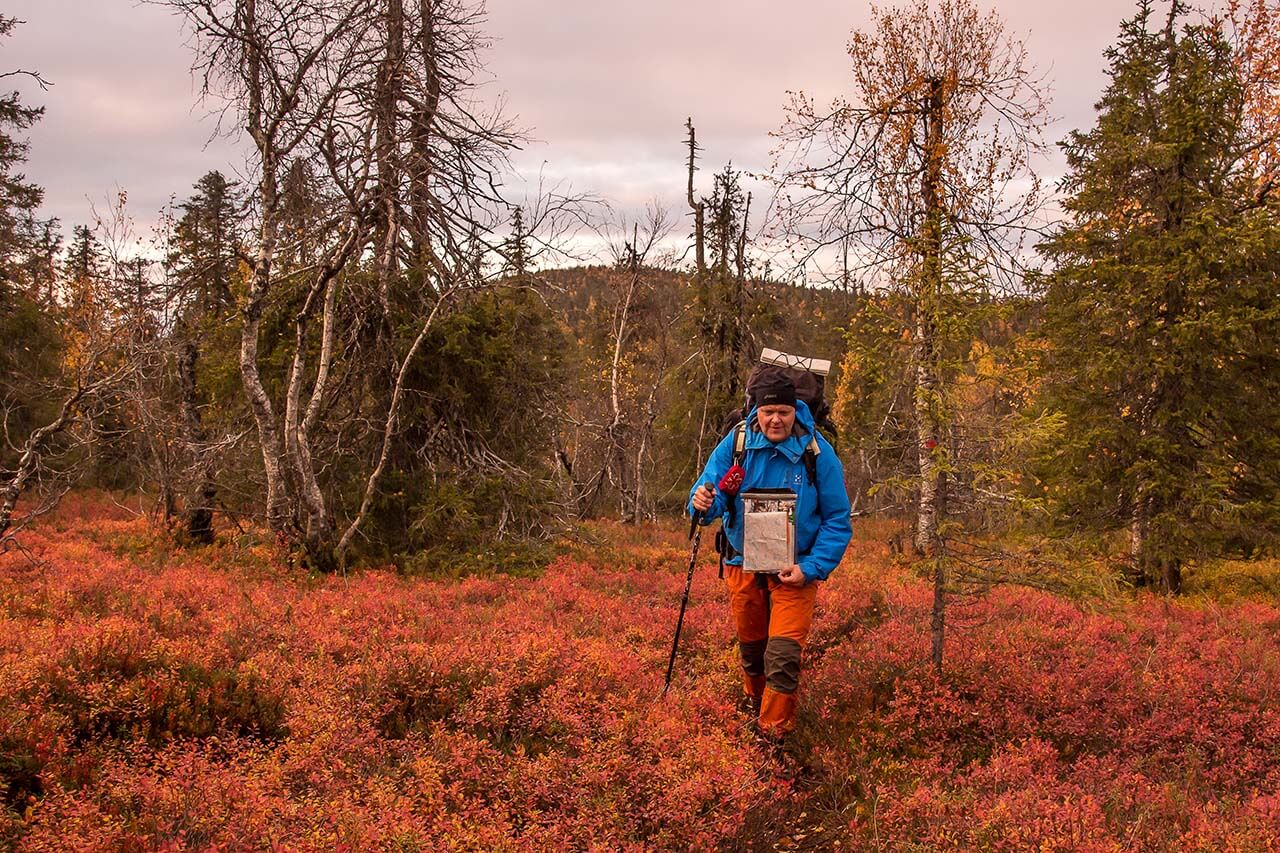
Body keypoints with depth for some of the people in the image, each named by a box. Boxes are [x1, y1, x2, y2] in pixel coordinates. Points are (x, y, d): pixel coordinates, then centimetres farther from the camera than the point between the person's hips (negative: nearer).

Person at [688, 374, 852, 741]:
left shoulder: (818, 453, -15)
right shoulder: (736, 443, -11)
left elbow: (837, 521, -9)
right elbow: (713, 493, -10)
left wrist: (812, 569, -19)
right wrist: (703, 504, -35)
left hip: (795, 569, -2)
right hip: (743, 563, 3)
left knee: (783, 655, -13)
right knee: (751, 645, 21)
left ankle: (774, 732, 4)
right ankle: (754, 701, 49)